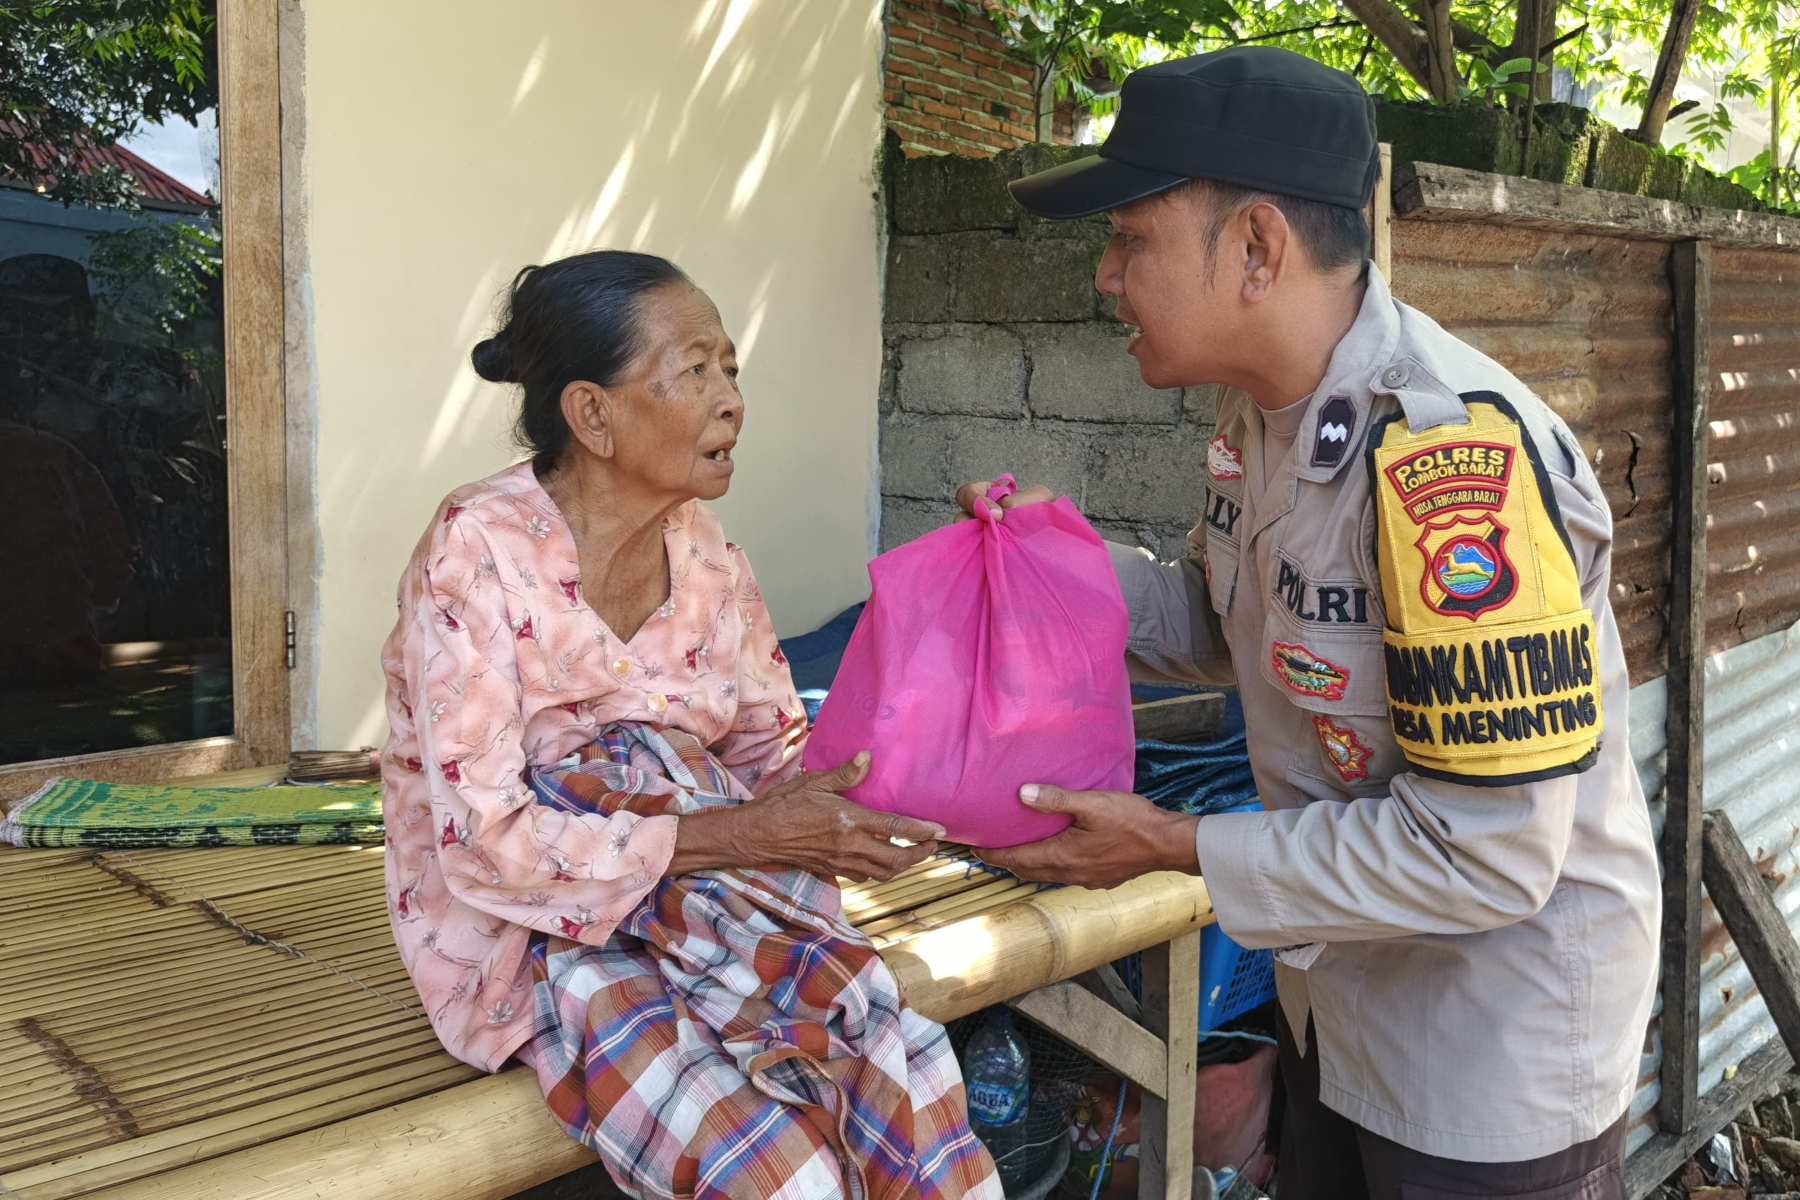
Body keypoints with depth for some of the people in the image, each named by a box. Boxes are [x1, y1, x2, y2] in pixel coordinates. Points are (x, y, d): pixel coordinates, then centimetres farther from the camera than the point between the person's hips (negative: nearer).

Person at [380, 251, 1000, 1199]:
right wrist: (739, 836, -26)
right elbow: (487, 845, -22)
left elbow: (774, 760, 7)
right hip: (533, 934, -5)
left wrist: (862, 798, -17)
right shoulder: (478, 553, -16)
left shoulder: (707, 561, 3)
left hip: (702, 896, 5)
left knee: (902, 1072, -24)